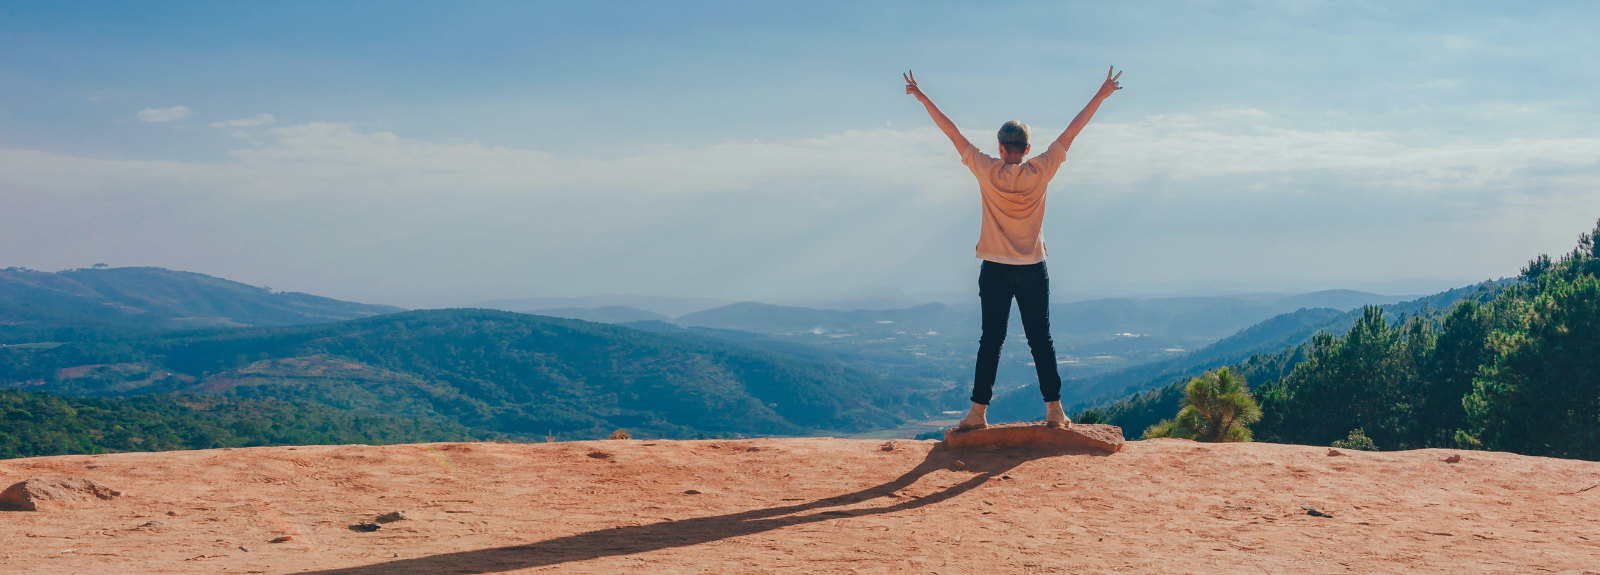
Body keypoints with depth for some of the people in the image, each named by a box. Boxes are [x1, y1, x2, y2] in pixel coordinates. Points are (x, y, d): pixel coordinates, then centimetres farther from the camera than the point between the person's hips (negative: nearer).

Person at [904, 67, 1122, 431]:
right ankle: (1054, 410, 7)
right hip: (1033, 270, 1)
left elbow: (952, 133, -1)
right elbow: (1071, 132, 3)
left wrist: (922, 97, 6)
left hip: (995, 270, -1)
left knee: (991, 341, 3)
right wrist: (1101, 96, 11)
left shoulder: (988, 172, -6)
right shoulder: (1040, 172, -4)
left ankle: (978, 412, 2)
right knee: (1040, 340, 5)